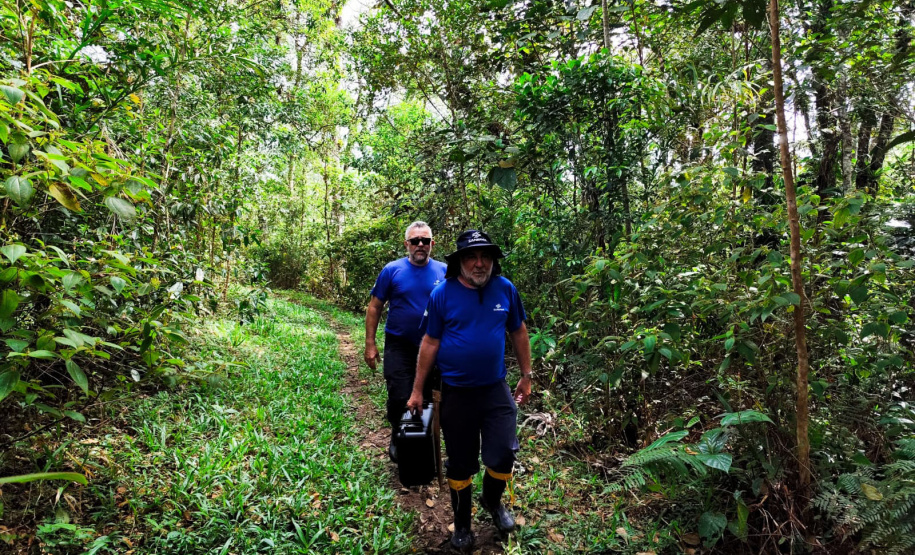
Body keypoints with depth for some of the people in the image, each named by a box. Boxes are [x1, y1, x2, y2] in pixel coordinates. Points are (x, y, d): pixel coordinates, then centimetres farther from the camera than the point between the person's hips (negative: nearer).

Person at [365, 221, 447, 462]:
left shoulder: (443, 272, -2)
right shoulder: (392, 270, -6)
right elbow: (374, 307, -2)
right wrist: (370, 344, -6)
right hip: (399, 347, -1)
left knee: (428, 398, 13)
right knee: (399, 398, 2)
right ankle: (398, 439, 28)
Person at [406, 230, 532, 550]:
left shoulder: (505, 289, -5)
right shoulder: (442, 294, -10)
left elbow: (518, 333, 7)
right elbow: (430, 343, -4)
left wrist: (526, 376, 10)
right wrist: (417, 391, -1)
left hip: (496, 389, 1)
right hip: (456, 392, -1)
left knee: (503, 455, -1)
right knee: (460, 463, 11)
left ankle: (492, 500, 33)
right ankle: (462, 524, 35)